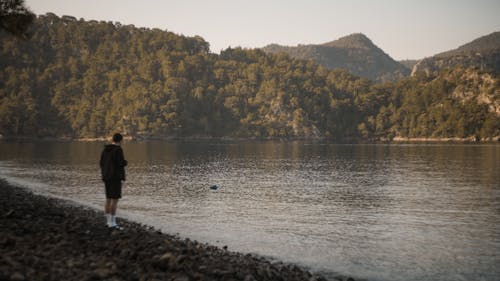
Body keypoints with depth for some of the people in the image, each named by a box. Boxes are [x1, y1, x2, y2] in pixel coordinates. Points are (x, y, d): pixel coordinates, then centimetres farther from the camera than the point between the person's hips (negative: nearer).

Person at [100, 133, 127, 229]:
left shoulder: (106, 149, 9)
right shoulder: (118, 150, -14)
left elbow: (101, 163, 10)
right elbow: (121, 163, -19)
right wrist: (125, 162, 3)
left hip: (107, 177, 8)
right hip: (115, 177, -8)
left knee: (108, 199, 13)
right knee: (115, 200, -5)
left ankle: (108, 221, 17)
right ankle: (112, 223, -6)